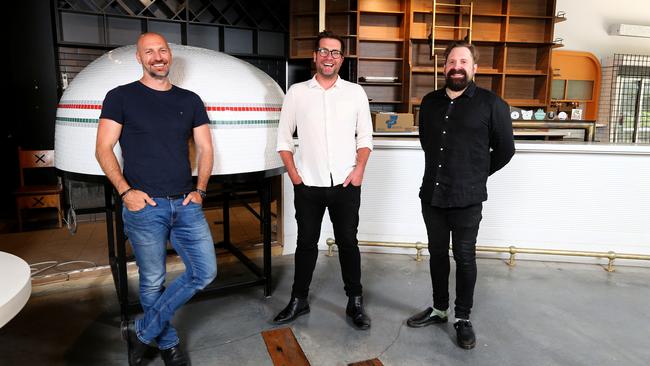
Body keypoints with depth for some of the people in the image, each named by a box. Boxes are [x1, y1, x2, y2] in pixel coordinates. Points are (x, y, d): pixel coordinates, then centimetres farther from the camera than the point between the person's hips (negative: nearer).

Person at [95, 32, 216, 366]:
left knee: (204, 272, 1)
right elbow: (103, 149, -1)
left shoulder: (189, 100, 11)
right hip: (144, 206, -3)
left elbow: (205, 148, 12)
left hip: (186, 204, 4)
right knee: (153, 282, 6)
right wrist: (125, 191, -12)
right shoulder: (121, 97, 2)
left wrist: (200, 190, 1)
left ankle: (142, 331, 18)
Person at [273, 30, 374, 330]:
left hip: (345, 184, 0)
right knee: (306, 243, 11)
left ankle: (355, 302, 22)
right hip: (308, 185, 0)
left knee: (348, 242, 7)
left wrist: (359, 168, -6)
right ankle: (299, 300, 27)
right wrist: (293, 172, -3)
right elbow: (284, 138, 6)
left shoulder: (355, 92, 5)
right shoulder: (296, 92, 4)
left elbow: (364, 136, 8)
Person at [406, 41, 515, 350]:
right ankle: (439, 309, 32)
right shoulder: (430, 102, 8)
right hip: (431, 194, 5)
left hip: (467, 198, -4)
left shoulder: (491, 104, -6)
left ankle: (463, 319, 23)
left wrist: (478, 174, 9)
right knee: (437, 254, 15)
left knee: (464, 258, 6)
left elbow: (505, 149, 2)